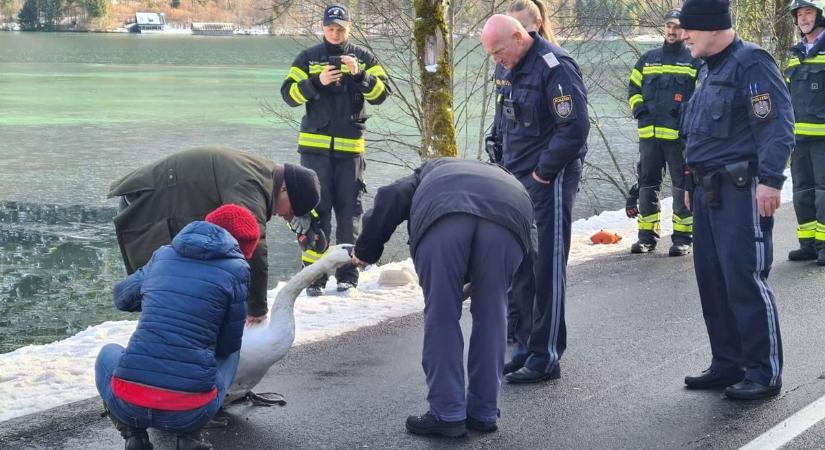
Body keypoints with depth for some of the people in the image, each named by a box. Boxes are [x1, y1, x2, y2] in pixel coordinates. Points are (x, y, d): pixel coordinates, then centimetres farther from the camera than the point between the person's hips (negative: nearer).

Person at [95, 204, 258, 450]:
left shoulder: (163, 255, 14)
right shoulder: (236, 268, 3)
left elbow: (121, 297, 31)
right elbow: (228, 345, 11)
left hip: (128, 404, 2)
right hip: (189, 413, -2)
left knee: (108, 354, 37)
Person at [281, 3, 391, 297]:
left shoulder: (364, 58, 8)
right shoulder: (308, 58, 6)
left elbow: (382, 93, -2)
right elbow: (289, 94, -2)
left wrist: (359, 75, -17)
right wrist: (317, 82, -18)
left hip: (350, 147, 1)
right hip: (315, 145, -1)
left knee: (349, 212, 3)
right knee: (316, 210, -3)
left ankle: (347, 274, 11)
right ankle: (314, 275, 0)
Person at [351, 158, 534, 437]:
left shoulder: (429, 173, 43)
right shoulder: (502, 177, 46)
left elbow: (390, 199, 24)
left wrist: (366, 251, 31)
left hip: (442, 216, -2)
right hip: (509, 214, 2)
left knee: (441, 317, 8)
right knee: (491, 317, 15)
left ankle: (448, 414, 10)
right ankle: (483, 413, 21)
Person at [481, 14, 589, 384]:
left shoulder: (554, 67, -17)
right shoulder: (506, 67, 10)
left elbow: (575, 126, -21)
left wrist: (543, 172, -16)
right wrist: (508, 165, 12)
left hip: (549, 182, -9)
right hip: (517, 178, 9)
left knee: (547, 269, -5)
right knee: (520, 267, 12)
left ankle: (545, 357, 1)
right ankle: (526, 348, 21)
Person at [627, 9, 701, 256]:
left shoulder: (695, 61, 3)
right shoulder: (648, 59, 16)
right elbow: (633, 88, 22)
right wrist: (638, 107, 5)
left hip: (681, 134, -4)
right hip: (649, 133, 4)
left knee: (683, 185, -1)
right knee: (648, 183, 8)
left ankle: (683, 236, 5)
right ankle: (647, 235, 16)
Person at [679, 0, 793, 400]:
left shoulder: (750, 63, -12)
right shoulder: (709, 70, 18)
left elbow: (777, 124, -19)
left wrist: (770, 180, -26)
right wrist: (693, 184, 25)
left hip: (741, 190, -10)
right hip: (709, 190, 10)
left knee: (745, 281, -8)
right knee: (712, 280, 11)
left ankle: (764, 373, 0)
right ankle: (728, 364, 21)